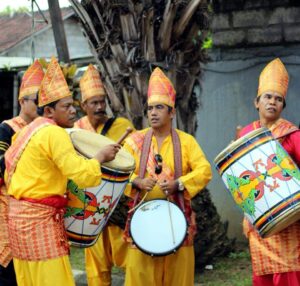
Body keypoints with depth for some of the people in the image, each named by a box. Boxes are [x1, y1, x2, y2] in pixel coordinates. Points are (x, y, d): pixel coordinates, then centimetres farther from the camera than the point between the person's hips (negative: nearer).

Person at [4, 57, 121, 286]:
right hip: (40, 220, -10)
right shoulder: (55, 133, -15)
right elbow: (83, 175, -22)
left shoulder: (29, 131, 14)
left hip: (20, 215, 10)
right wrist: (101, 156, -7)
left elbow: (9, 174, 19)